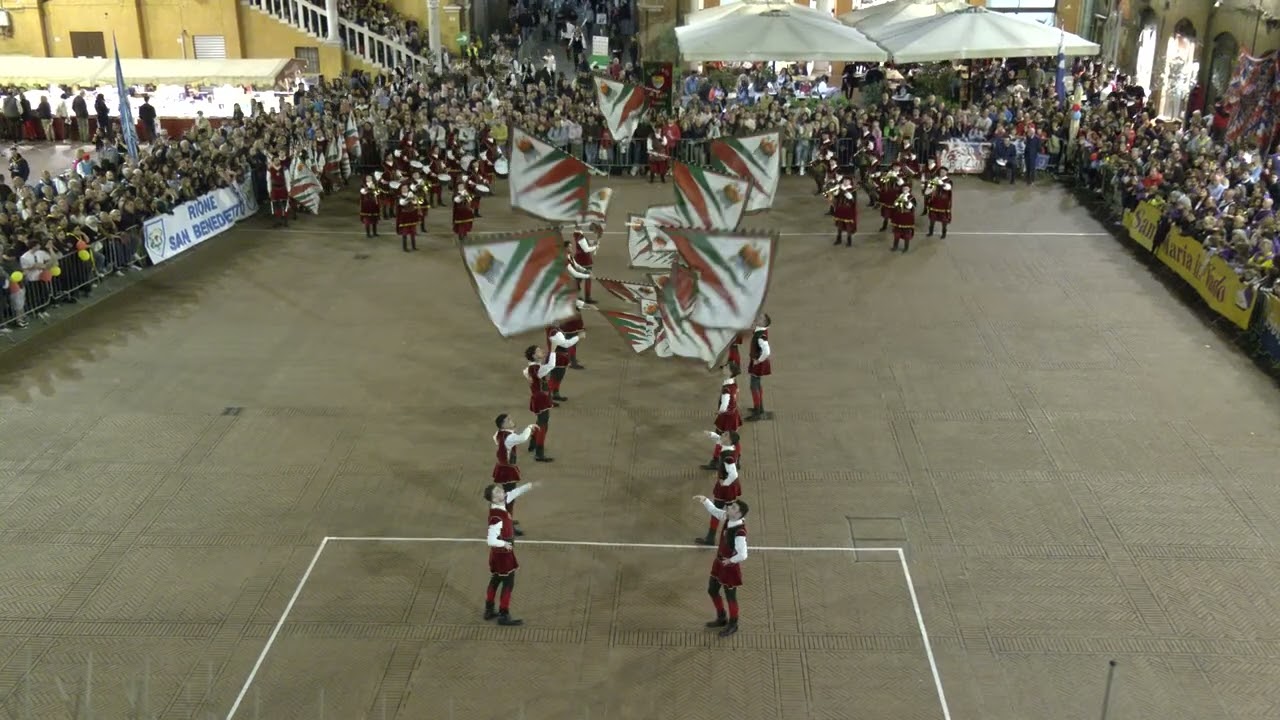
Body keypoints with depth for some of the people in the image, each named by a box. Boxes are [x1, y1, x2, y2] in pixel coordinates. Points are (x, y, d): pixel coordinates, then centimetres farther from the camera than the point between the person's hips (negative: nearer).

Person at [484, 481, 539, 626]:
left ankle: (489, 611, 33)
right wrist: (505, 544, -19)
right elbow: (491, 541, -35)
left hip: (497, 553, 9)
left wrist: (529, 486, -3)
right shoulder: (497, 518, -32)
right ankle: (504, 616, 11)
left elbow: (513, 493, 6)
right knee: (508, 583, 2)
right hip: (503, 553, -9)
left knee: (495, 581, 20)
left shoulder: (499, 504, -8)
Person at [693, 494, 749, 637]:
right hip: (719, 562, 9)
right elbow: (713, 510, 3)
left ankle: (732, 625, 38)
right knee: (712, 590, 24)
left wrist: (730, 560, -23)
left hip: (730, 567, -9)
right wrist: (704, 500, -16)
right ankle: (721, 618, 47)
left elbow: (742, 556, -41)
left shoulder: (739, 533, -36)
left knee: (730, 597, 14)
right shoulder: (727, 518, -12)